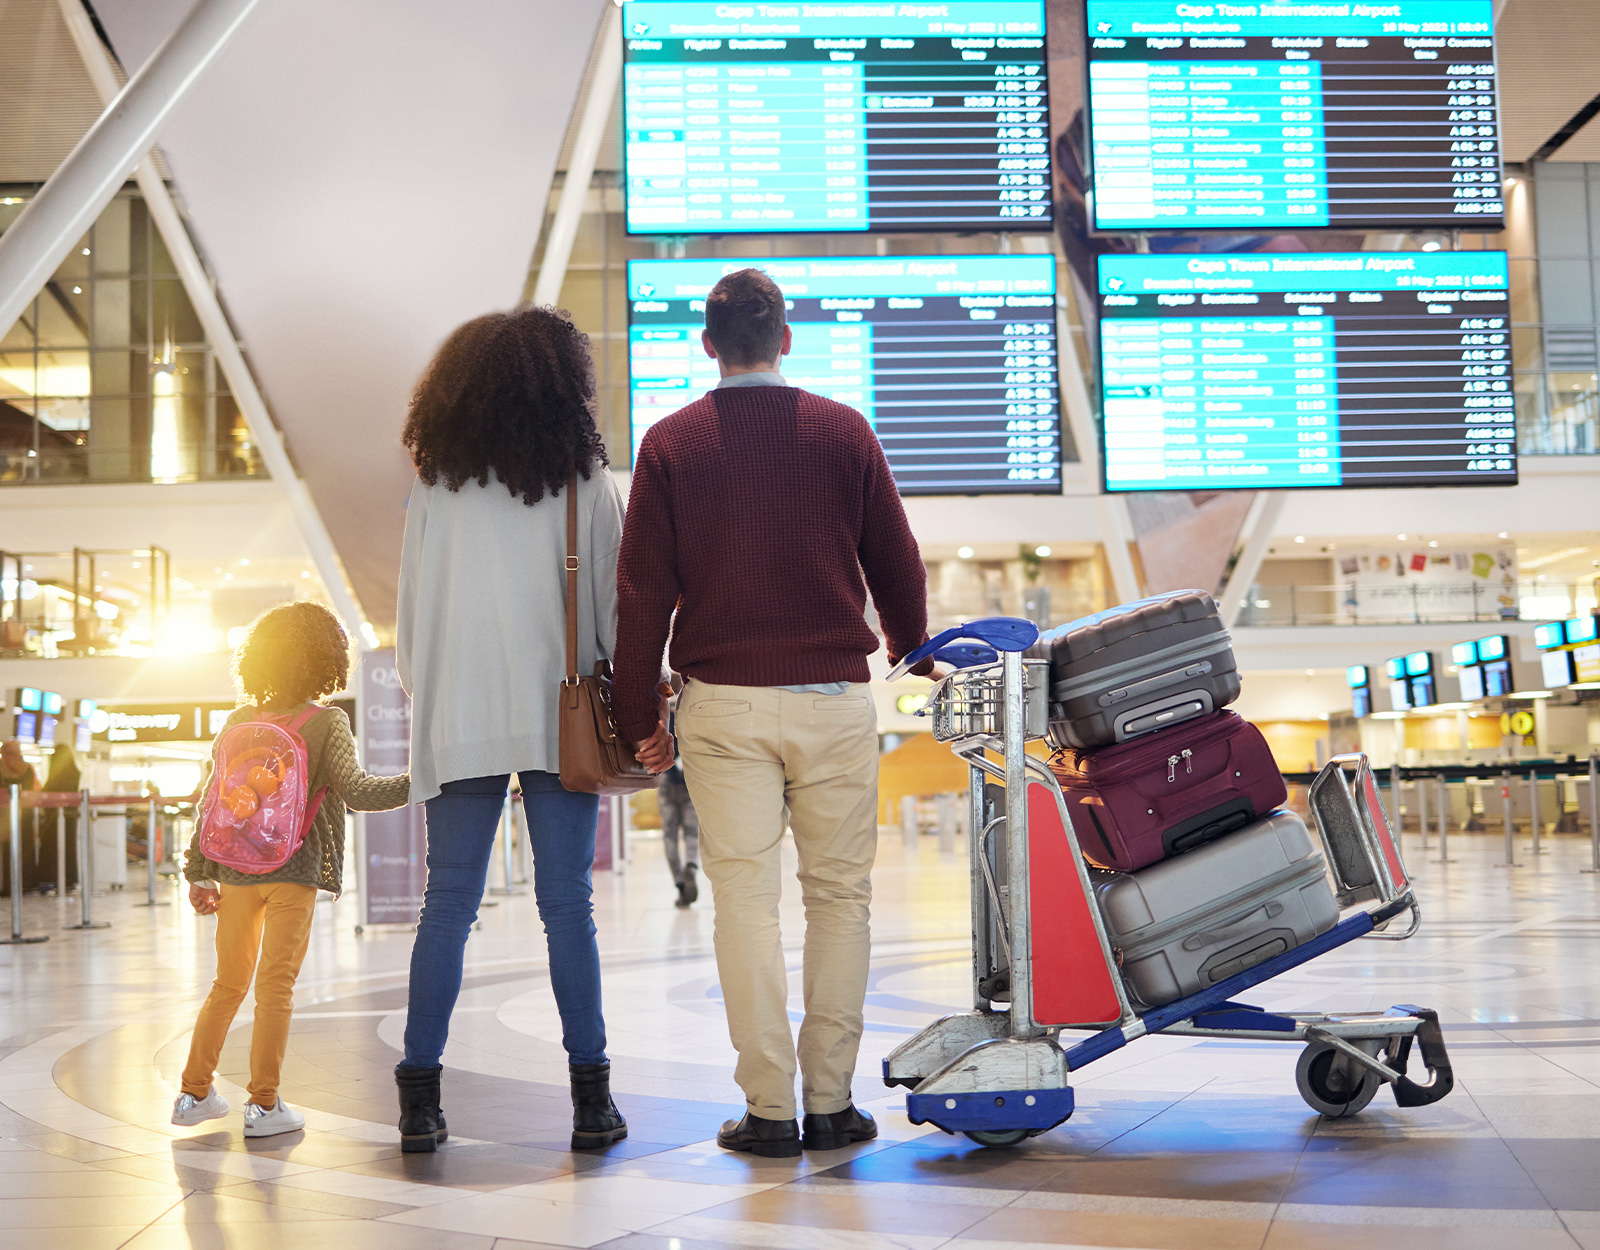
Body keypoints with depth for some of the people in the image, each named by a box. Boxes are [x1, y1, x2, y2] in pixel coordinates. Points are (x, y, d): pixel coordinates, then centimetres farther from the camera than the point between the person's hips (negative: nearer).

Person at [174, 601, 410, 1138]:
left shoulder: (238, 720, 5)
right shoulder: (326, 722, -6)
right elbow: (355, 790, -17)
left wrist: (199, 872, 12)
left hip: (236, 871, 4)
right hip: (294, 871, -4)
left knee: (228, 984, 17)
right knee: (275, 986, 1)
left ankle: (195, 1093, 22)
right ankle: (263, 1104, 2)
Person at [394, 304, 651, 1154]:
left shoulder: (435, 482, 5)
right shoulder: (583, 480, 0)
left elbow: (410, 609, 8)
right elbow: (612, 600, 0)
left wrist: (423, 696, 17)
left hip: (458, 722, 2)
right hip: (560, 718, -1)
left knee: (448, 904, 5)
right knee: (567, 904, 1)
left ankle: (420, 1097, 6)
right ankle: (590, 1096, 3)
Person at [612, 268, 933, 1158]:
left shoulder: (671, 443, 3)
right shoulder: (843, 431, 4)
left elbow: (643, 592, 1)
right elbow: (897, 564, 8)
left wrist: (639, 716, 7)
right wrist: (913, 651, 27)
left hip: (723, 701, 0)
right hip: (833, 695, 0)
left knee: (745, 900, 3)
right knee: (839, 895, 7)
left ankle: (769, 1109, 5)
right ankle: (831, 1102, 9)